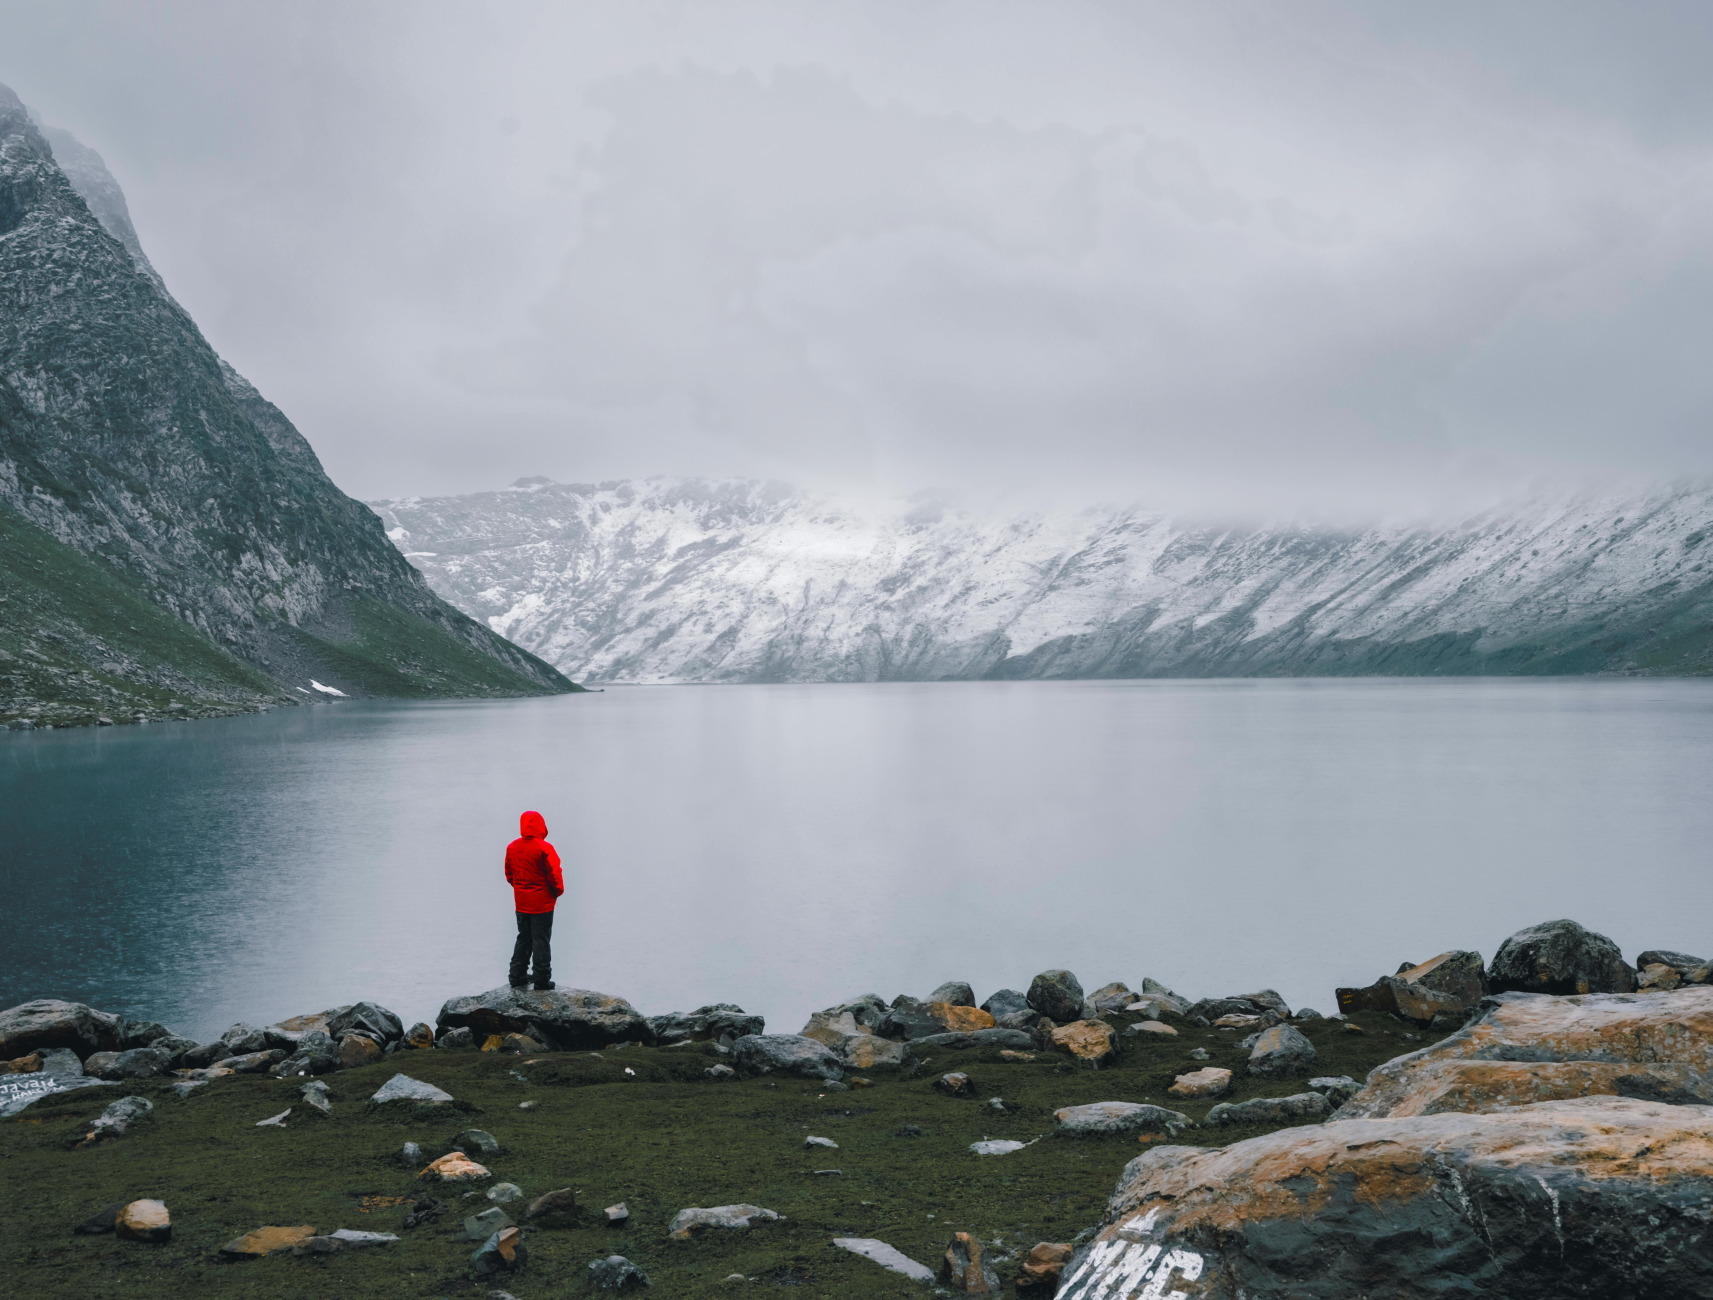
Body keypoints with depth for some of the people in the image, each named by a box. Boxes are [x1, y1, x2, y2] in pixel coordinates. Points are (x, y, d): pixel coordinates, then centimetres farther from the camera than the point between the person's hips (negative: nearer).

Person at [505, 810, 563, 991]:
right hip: (542, 903, -5)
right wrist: (558, 891, 2)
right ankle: (542, 980, 6)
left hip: (521, 902, 5)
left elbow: (509, 874, 8)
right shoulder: (544, 848, -19)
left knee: (523, 938, 18)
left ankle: (516, 977, 19)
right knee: (541, 940, 2)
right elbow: (554, 874, -15)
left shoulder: (512, 847, 0)